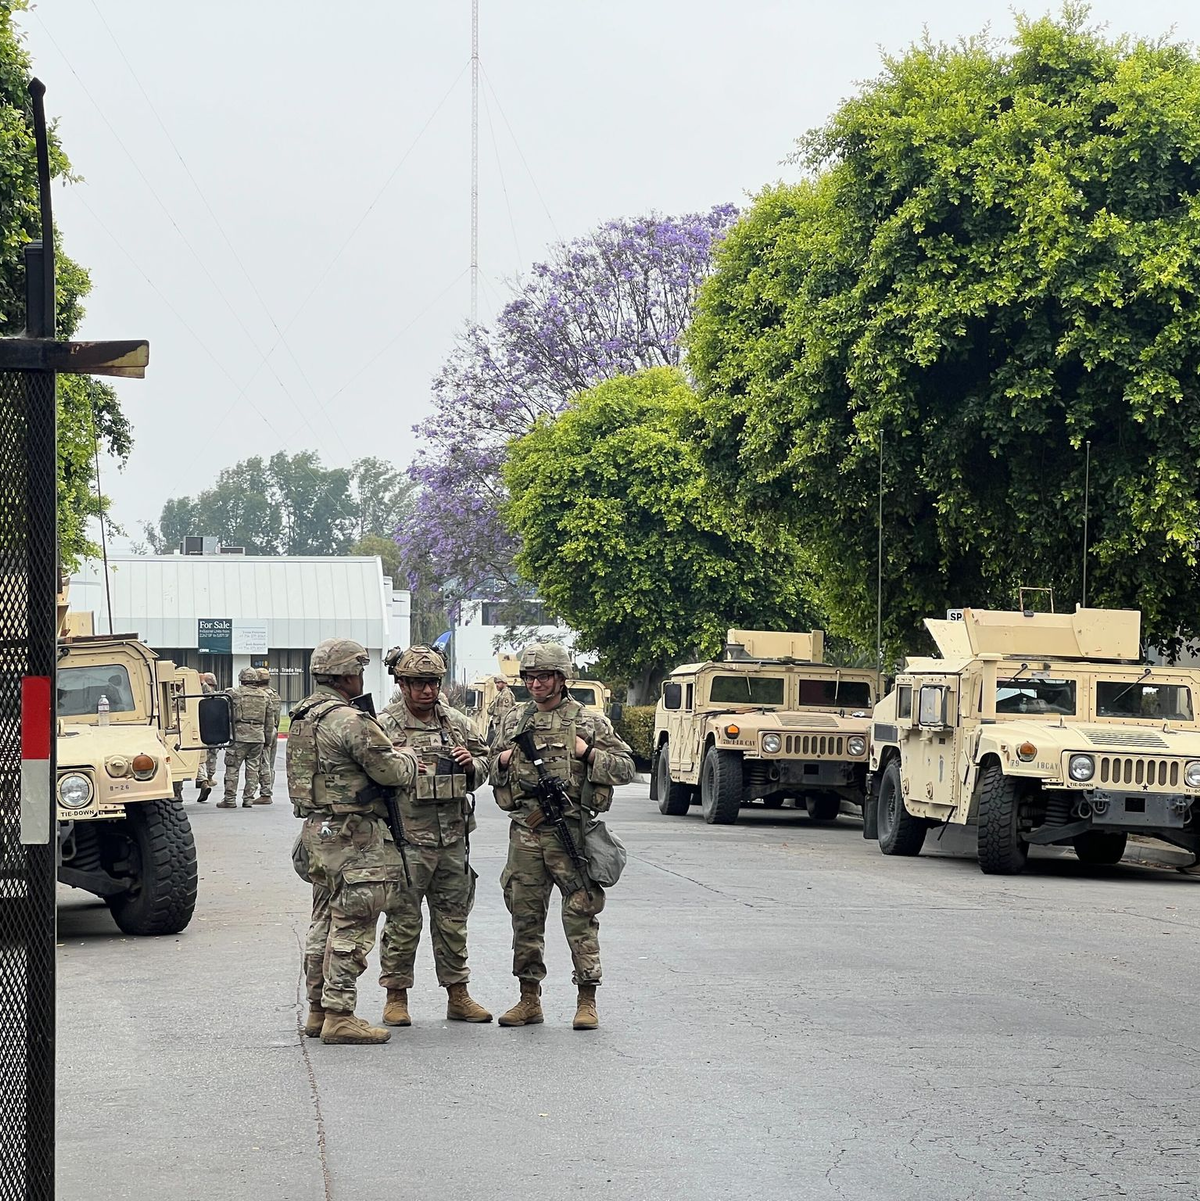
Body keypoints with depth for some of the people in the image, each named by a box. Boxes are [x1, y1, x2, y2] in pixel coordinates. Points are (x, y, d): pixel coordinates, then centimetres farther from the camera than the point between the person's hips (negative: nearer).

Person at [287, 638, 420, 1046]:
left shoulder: (303, 717, 13)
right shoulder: (349, 720, -18)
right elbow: (390, 770, -17)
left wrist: (395, 758, 12)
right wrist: (408, 757, 6)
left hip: (318, 831, 10)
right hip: (353, 836, -10)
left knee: (325, 922, 16)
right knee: (351, 926, -6)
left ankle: (318, 1010, 21)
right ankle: (339, 1016, -6)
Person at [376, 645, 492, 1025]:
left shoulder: (457, 723, 12)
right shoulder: (385, 726, -4)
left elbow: (484, 768, 20)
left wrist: (471, 764, 0)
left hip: (453, 839, 5)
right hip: (407, 840, -5)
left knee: (453, 920, 12)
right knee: (403, 922, 0)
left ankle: (458, 996, 20)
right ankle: (396, 997, 9)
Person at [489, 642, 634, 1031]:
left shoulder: (589, 722, 3)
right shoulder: (513, 721, 14)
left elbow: (626, 768, 3)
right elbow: (492, 773, 24)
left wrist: (588, 754, -10)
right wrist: (502, 761, 2)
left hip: (571, 833, -4)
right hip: (525, 833, 4)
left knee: (580, 915, -4)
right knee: (526, 917, 7)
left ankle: (587, 1001, 0)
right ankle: (529, 1000, 16)